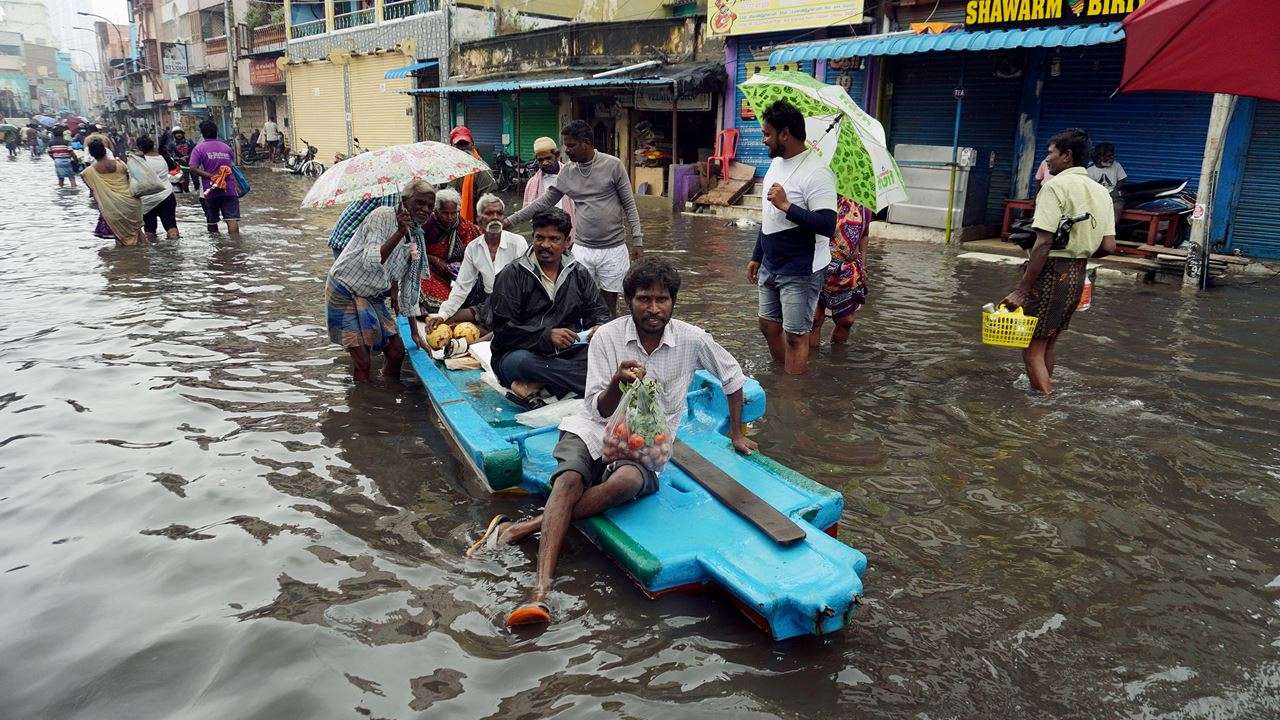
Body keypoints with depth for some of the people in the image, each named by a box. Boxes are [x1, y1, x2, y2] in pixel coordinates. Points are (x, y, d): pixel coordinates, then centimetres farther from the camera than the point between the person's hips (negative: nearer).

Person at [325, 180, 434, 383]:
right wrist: (400, 233, -39)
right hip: (345, 293, -8)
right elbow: (370, 263, -31)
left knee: (397, 352, 4)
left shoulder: (417, 238, 4)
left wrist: (414, 331, 14)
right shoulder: (382, 216, -18)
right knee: (363, 362, -11)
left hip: (373, 297, 8)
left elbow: (409, 284, 13)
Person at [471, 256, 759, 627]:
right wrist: (616, 383, -29)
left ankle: (520, 528, -29)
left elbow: (733, 376, 14)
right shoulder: (607, 337, -5)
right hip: (596, 430, 0)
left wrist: (737, 433, 20)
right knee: (569, 479, -33)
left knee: (625, 481, -36)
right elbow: (600, 411, -7)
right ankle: (541, 592, -44)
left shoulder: (692, 339, -4)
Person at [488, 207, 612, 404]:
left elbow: (598, 311, 16)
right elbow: (503, 329, -10)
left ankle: (537, 384, -29)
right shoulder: (512, 275, -1)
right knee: (521, 361, -39)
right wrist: (546, 336, -24)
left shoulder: (579, 273, 13)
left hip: (567, 353, 3)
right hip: (522, 351, -3)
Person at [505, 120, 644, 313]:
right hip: (582, 249, 3)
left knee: (609, 303, 5)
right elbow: (544, 202, 10)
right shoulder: (567, 172, 4)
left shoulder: (613, 165, -6)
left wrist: (637, 239, -5)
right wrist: (510, 221, 7)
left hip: (613, 249, -3)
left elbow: (629, 204, -2)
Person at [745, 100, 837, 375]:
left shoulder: (816, 172, -20)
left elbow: (828, 225, -27)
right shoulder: (775, 163, 8)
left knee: (795, 336, -1)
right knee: (768, 325, 17)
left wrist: (787, 206, -27)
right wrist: (757, 257, 21)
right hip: (771, 266, 9)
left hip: (801, 271, -9)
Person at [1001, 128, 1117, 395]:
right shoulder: (1101, 192, 10)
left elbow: (1043, 244, -20)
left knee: (1032, 349, -4)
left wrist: (1021, 291, -20)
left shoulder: (1055, 186, -13)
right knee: (1047, 345, 22)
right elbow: (1109, 246, 7)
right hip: (1078, 275, 8)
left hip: (1051, 273, -8)